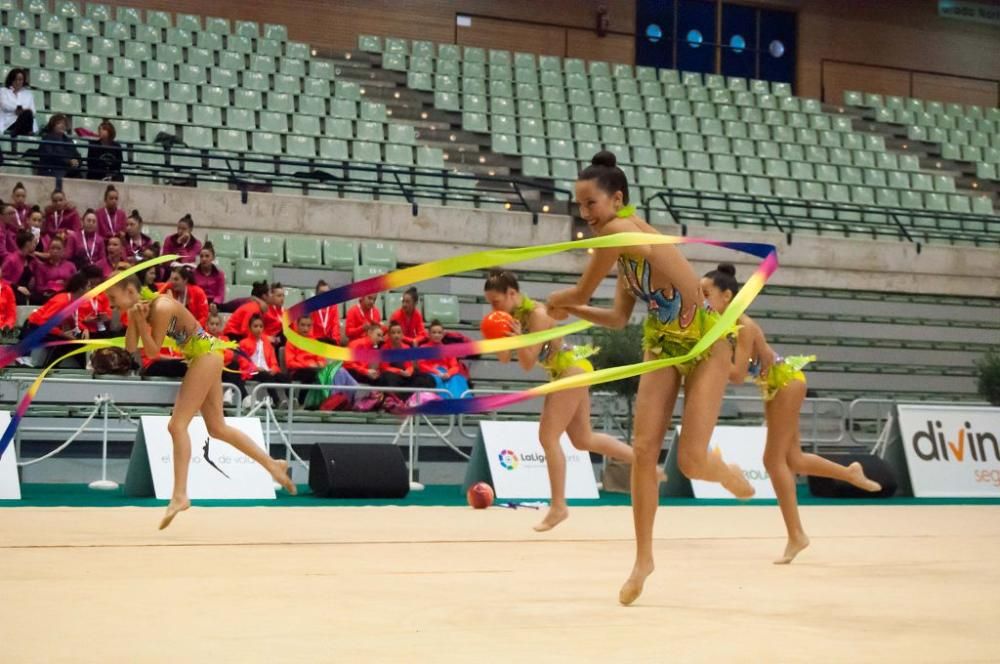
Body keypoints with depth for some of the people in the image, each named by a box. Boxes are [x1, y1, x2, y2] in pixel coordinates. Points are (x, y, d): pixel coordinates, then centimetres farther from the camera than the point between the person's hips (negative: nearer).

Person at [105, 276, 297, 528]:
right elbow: (131, 347, -5)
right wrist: (133, 319, -17)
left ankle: (180, 496, -14)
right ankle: (273, 464, 24)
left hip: (206, 354, -10)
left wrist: (141, 322, -27)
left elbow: (153, 351, -19)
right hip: (200, 357, 10)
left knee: (177, 425, -13)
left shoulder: (161, 308, -24)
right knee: (217, 428, 15)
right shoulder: (139, 307, 1)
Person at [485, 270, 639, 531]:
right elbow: (505, 359, 4)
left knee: (548, 437, -11)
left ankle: (558, 506, -4)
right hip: (561, 372, 9)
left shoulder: (537, 314, -23)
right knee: (583, 440, 13)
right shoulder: (512, 315, 0)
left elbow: (528, 364, -22)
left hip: (572, 368, -9)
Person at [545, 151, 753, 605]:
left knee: (690, 460, -9)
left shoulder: (622, 231, -25)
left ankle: (729, 474, 28)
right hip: (662, 344, 8)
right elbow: (618, 318, 10)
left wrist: (556, 303, 4)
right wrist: (570, 310, -1)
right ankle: (643, 558, 6)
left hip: (706, 343, -8)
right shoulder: (623, 243, 3)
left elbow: (580, 292, -16)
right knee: (643, 450, -3)